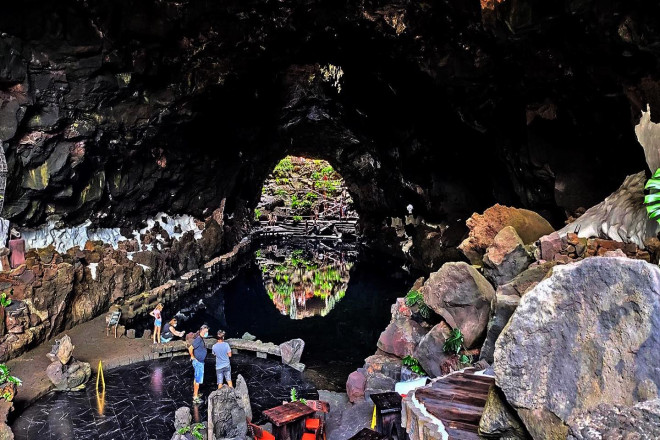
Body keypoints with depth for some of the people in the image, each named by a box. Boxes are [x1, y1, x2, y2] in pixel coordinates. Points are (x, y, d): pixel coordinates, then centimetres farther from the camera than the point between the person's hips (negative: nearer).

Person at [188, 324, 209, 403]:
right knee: (198, 380, -3)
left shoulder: (201, 339, 8)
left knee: (196, 379, 21)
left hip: (200, 362, 10)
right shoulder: (198, 339, -22)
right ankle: (195, 398, 3)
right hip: (198, 362, -10)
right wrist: (192, 357, -16)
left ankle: (195, 394, 34)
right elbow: (190, 348, -29)